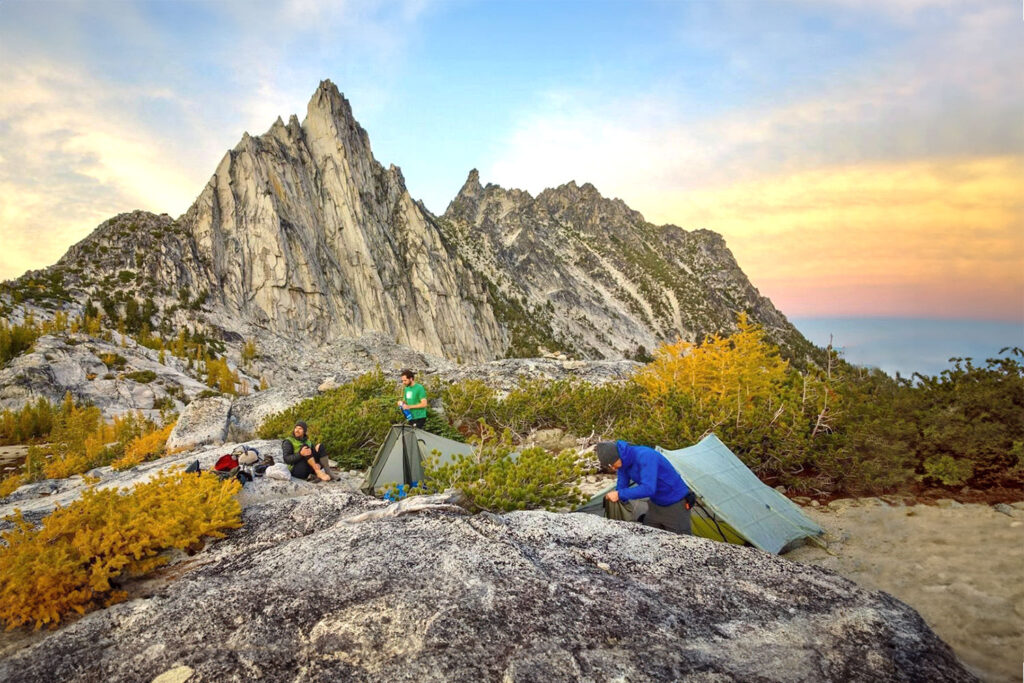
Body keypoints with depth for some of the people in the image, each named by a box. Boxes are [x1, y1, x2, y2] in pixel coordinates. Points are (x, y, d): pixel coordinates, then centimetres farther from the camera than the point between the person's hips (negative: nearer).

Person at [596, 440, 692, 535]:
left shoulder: (645, 456, -32)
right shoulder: (624, 462, -7)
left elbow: (648, 489, -39)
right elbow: (621, 486, 0)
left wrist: (619, 494, -34)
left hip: (676, 505, -8)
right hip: (656, 504, 8)